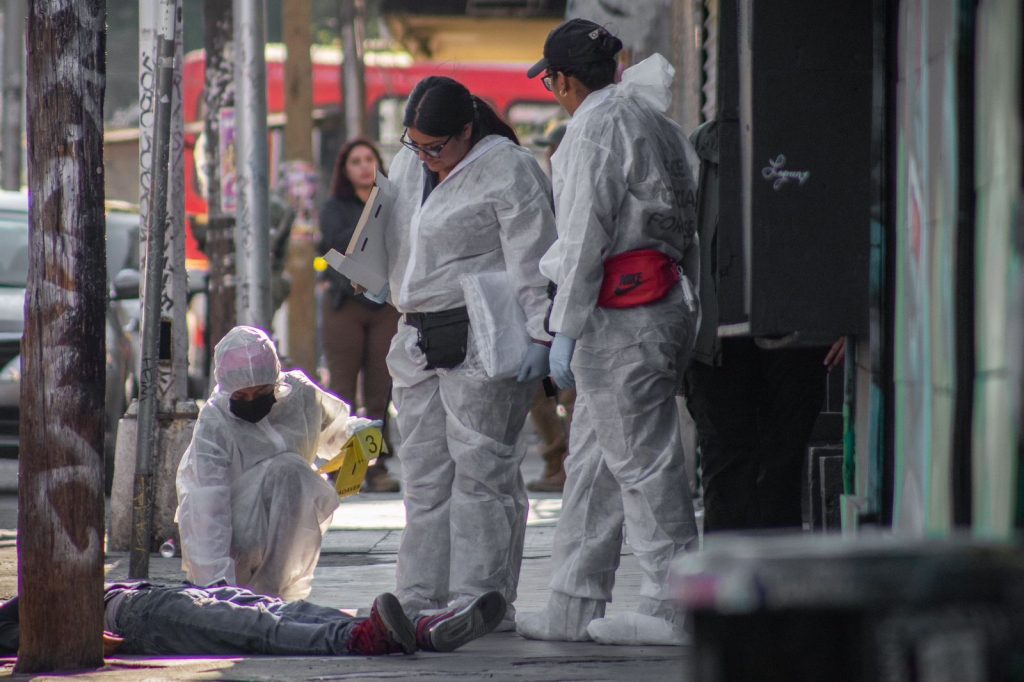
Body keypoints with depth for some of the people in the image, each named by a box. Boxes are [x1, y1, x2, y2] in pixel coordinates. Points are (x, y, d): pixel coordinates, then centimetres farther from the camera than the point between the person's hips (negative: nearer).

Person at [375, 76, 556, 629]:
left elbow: (533, 265, -13)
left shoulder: (508, 173, -9)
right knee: (425, 474, 8)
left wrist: (539, 335, -18)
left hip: (483, 344, -8)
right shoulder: (406, 166, 15)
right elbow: (395, 250, 28)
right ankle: (422, 600, 12)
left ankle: (482, 601, -7)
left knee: (480, 470, -8)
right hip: (418, 344, 8)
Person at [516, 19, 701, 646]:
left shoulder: (595, 126, -10)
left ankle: (674, 611, -3)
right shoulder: (656, 122, 18)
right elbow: (686, 225, 18)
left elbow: (586, 236, -16)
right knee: (593, 463, 13)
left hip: (618, 313, -10)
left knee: (643, 462, -5)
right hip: (668, 304, 10)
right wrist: (687, 310, 20)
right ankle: (574, 608, 16)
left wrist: (565, 329, -13)